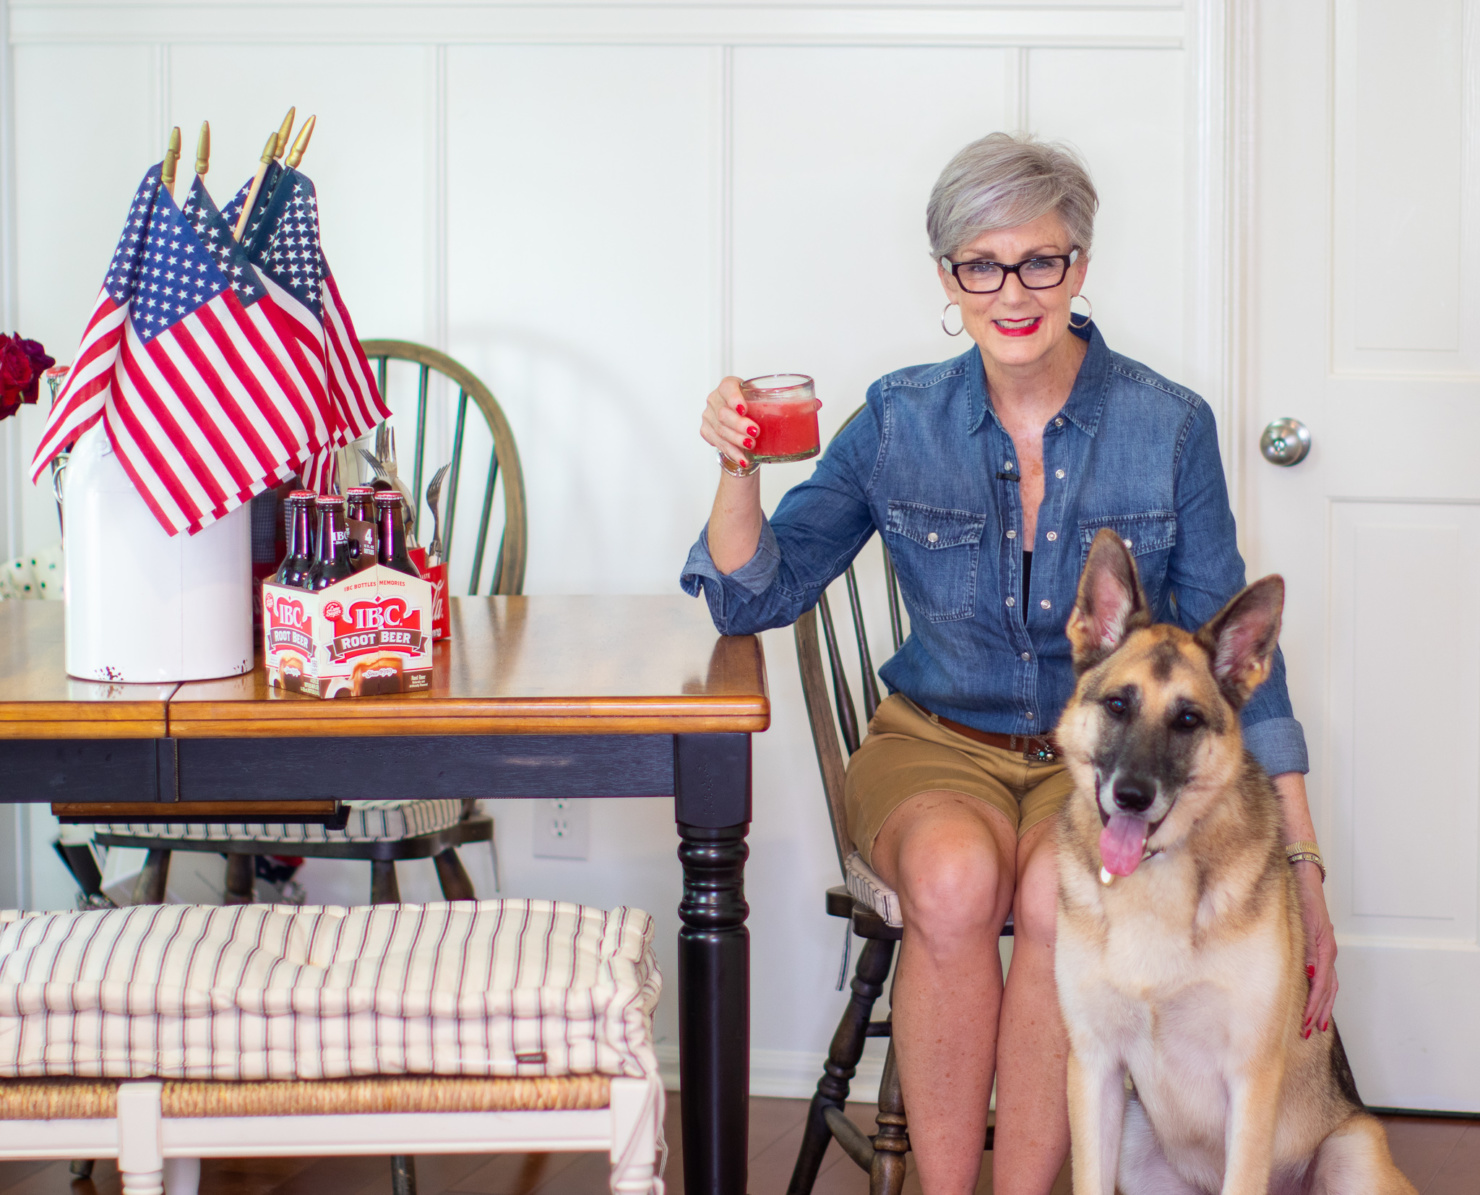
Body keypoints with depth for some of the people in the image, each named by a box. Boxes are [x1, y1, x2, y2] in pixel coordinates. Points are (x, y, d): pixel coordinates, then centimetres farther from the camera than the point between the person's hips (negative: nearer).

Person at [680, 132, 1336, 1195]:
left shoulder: (1169, 426, -4)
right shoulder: (901, 419, 0)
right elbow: (755, 598, 2)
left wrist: (1303, 870, -2)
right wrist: (738, 467, -18)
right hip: (939, 745, 1)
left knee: (1058, 895, -35)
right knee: (954, 877, -34)